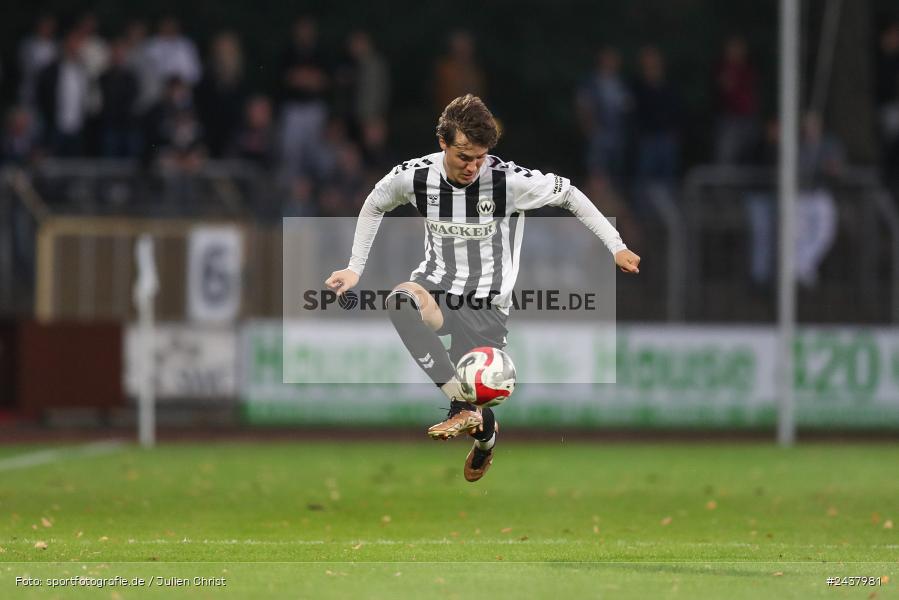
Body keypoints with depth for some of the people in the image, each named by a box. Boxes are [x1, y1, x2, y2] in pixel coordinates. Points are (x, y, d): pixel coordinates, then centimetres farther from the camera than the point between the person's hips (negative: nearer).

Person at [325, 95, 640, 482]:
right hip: (437, 284, 2)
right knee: (401, 302, -37)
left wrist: (616, 247, 1)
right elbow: (374, 206, 13)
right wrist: (355, 268, 11)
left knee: (478, 411, -6)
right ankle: (462, 405, -31)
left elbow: (569, 195, -2)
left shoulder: (510, 181, -17)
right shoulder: (413, 177, -9)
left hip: (486, 303, -2)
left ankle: (485, 438, 38)